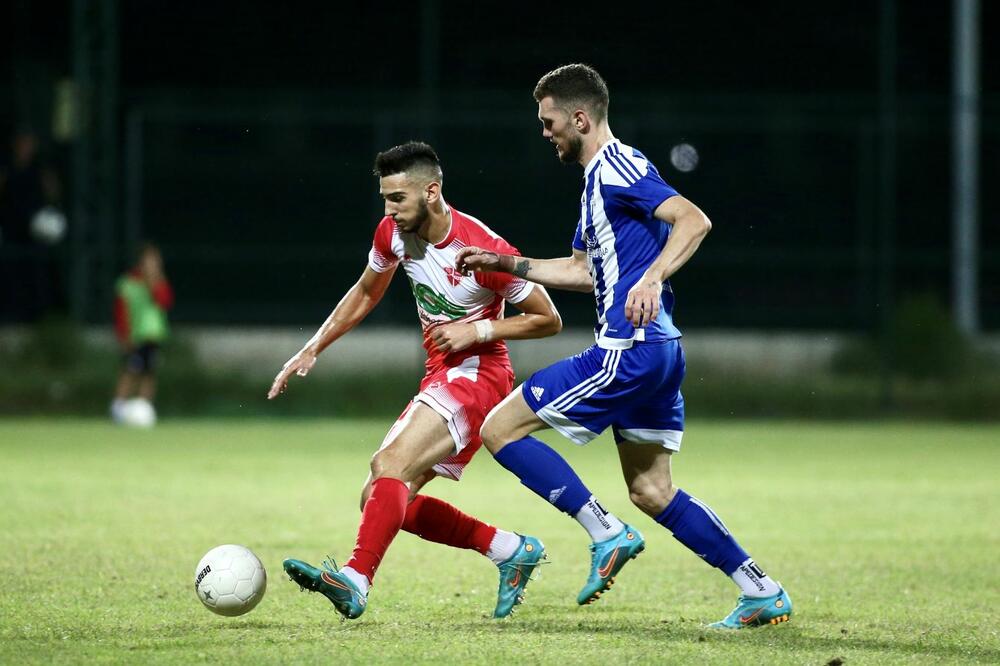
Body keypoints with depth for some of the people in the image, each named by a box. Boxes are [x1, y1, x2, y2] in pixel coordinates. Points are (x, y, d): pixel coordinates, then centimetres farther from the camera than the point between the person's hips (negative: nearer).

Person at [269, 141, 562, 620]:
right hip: (439, 378, 9)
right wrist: (311, 350, 15)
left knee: (390, 464, -29)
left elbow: (548, 320, -8)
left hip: (476, 374, -9)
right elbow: (365, 293, 20)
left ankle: (356, 581, -41)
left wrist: (478, 331, -18)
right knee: (384, 500, 3)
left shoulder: (486, 251, -19)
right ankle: (512, 551, 10)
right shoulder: (393, 233, 0)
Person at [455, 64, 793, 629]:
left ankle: (608, 535, -8)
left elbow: (694, 221, -23)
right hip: (657, 352, 10)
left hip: (629, 349, -10)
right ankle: (764, 594, 10)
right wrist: (507, 264, 30)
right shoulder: (599, 179, 21)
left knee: (500, 429, -6)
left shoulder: (618, 168, -10)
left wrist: (652, 279, -35)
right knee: (651, 491, 13)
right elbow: (585, 270, 33)